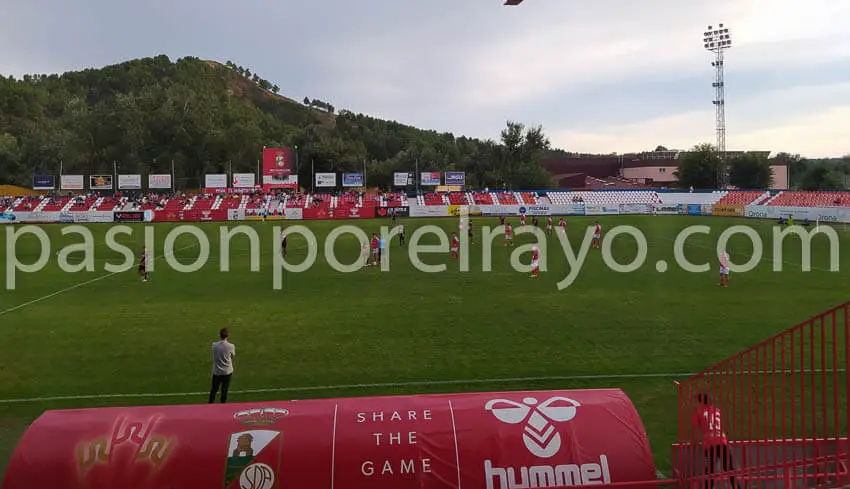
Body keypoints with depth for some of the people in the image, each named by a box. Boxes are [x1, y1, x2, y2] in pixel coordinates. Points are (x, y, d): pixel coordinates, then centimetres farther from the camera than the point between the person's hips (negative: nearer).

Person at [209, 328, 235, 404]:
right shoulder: (231, 346, -16)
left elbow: (214, 356, 4)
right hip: (227, 371, -1)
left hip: (216, 371, 1)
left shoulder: (214, 345, -11)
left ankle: (210, 404, 25)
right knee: (224, 390, 12)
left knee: (214, 390, 16)